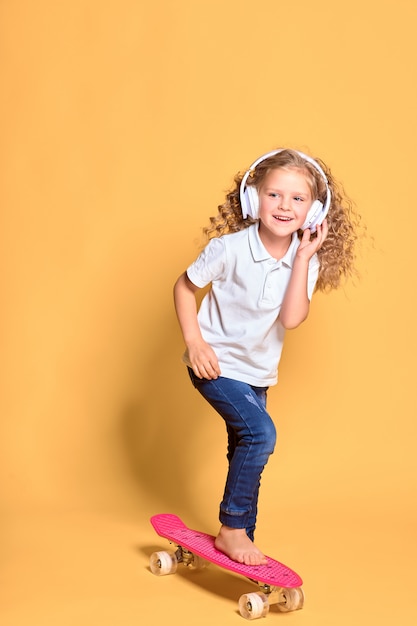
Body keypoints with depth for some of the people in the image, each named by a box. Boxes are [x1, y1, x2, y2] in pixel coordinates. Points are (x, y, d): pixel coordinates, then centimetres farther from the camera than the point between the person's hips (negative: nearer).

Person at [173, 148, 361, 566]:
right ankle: (233, 527, -4)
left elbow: (291, 318, -23)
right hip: (216, 363, -5)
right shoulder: (230, 248, -20)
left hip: (257, 371, 6)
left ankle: (239, 540, 33)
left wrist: (304, 257, -24)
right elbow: (184, 286, -7)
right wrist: (194, 339, -17)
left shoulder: (306, 260, -9)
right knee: (261, 433, -21)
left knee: (246, 450, 15)